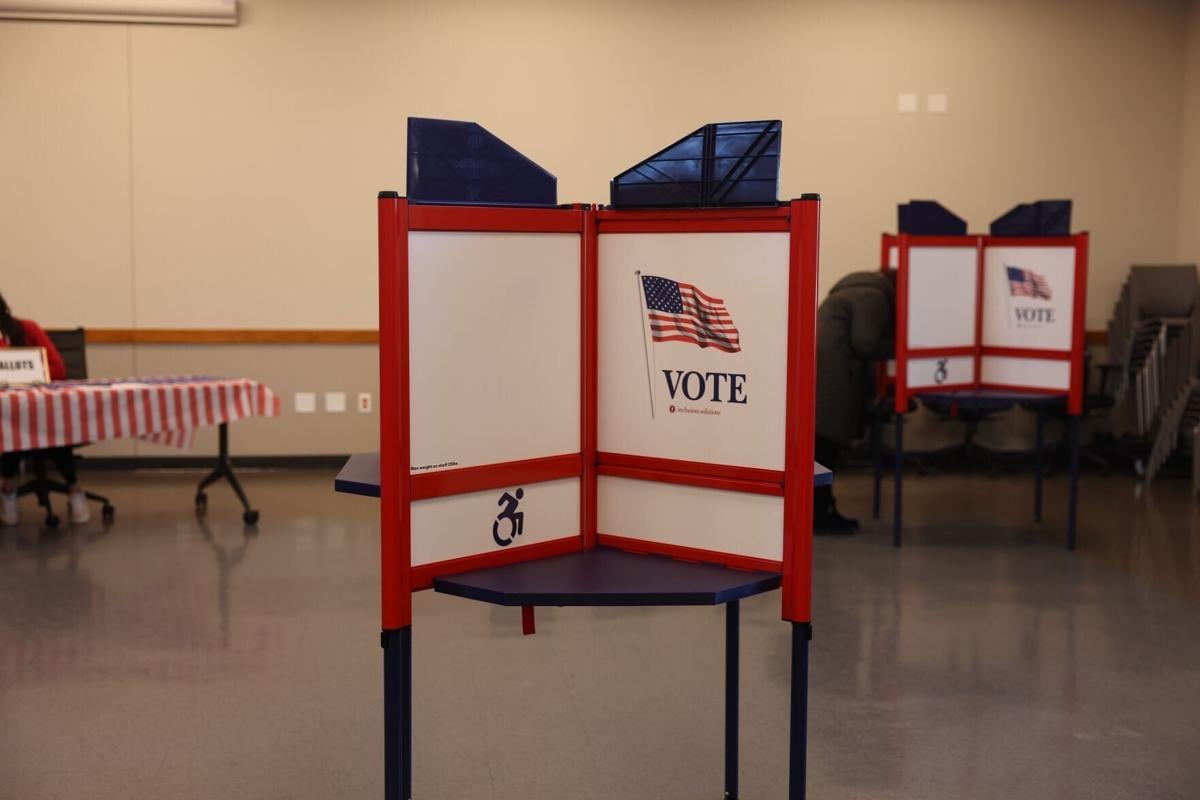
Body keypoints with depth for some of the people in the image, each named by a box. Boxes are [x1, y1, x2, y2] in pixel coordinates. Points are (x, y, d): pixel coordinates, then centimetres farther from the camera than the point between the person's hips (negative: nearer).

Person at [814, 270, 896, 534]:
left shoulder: (861, 292, 27)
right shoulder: (873, 297, -6)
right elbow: (865, 344, -14)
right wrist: (897, 348, 1)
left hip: (824, 373, 11)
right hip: (827, 377, -11)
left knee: (824, 447, 11)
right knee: (825, 446, -7)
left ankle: (820, 512, 14)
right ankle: (818, 517, -4)